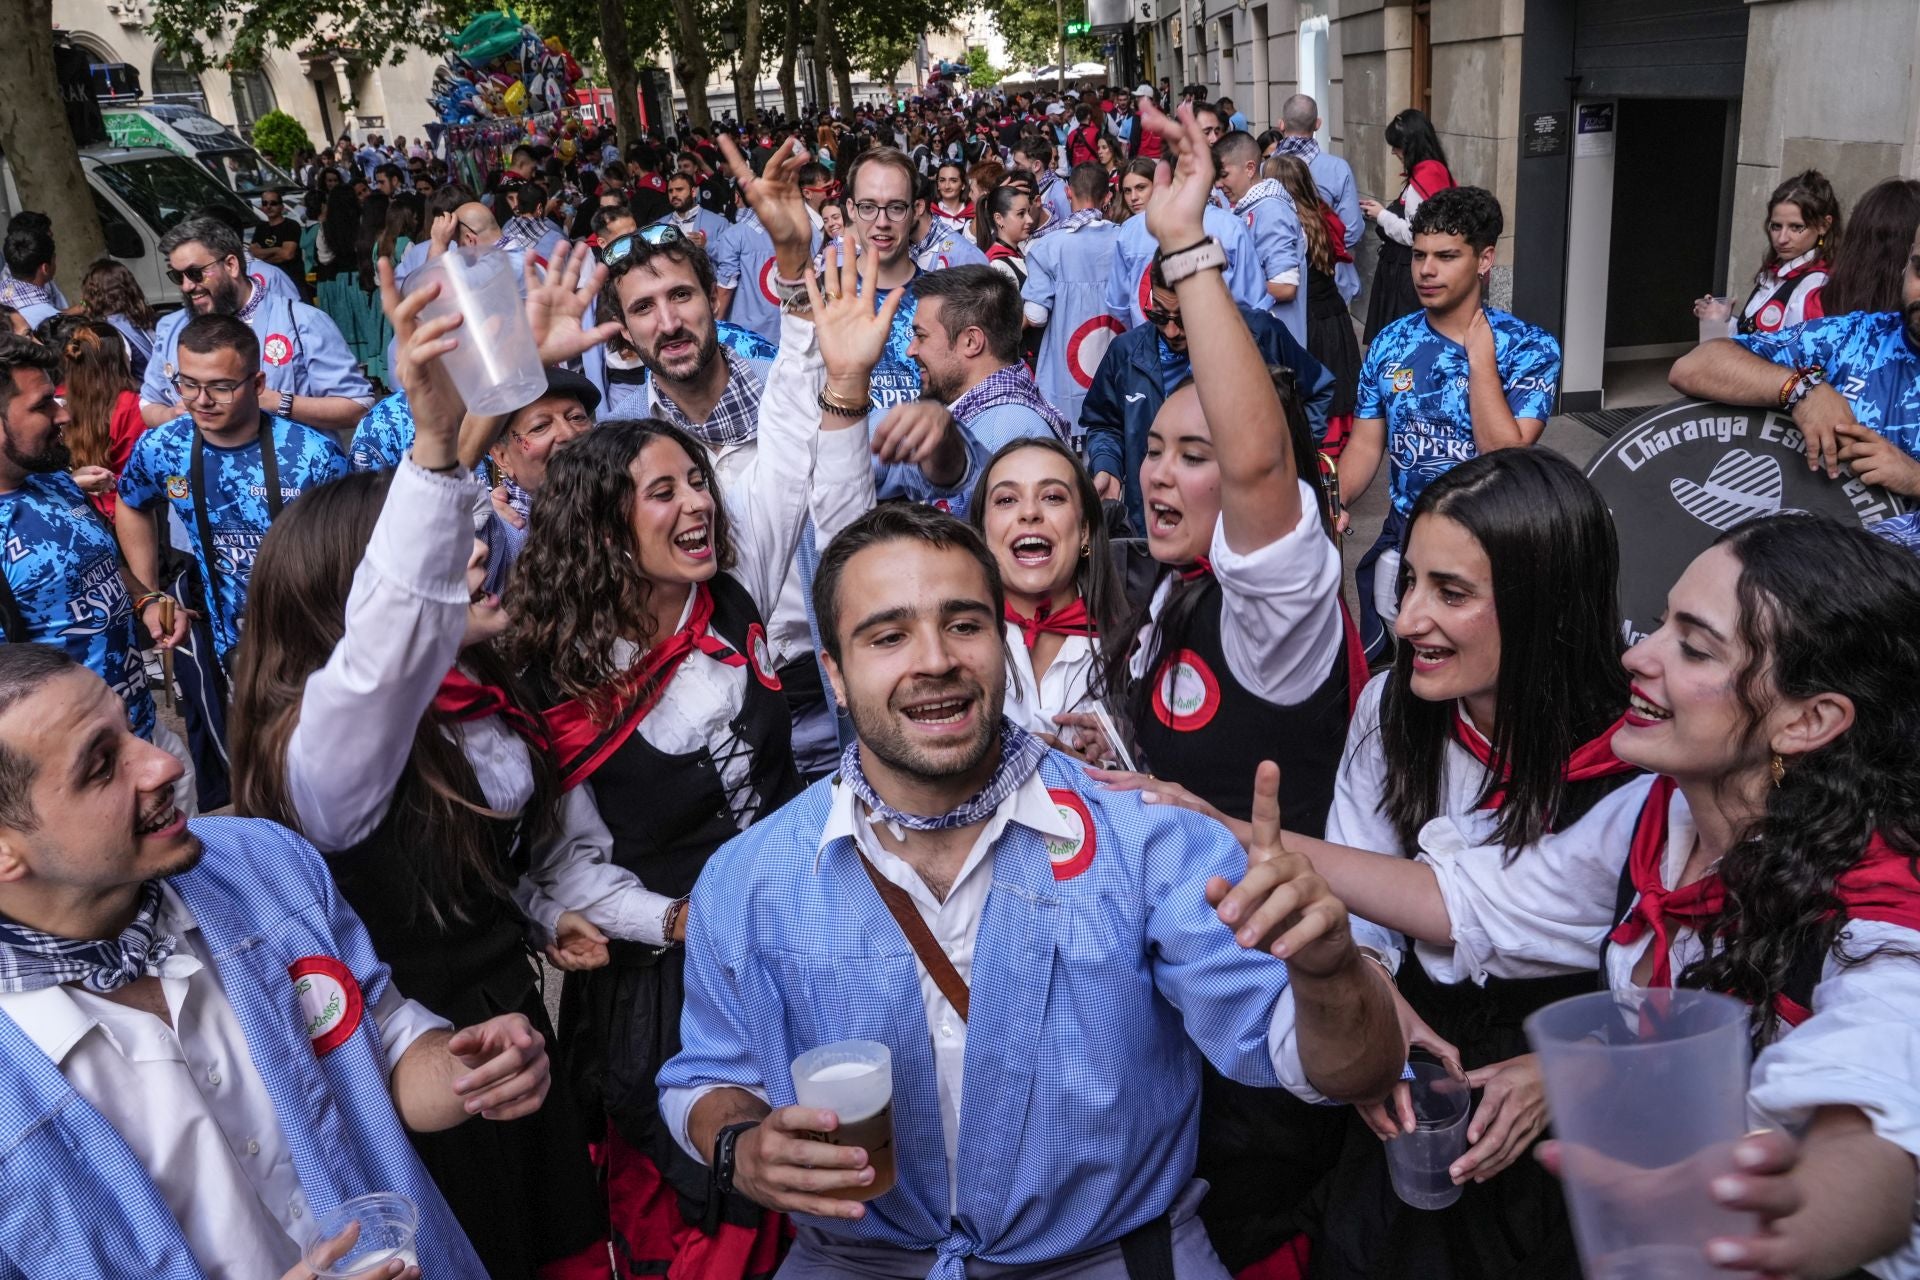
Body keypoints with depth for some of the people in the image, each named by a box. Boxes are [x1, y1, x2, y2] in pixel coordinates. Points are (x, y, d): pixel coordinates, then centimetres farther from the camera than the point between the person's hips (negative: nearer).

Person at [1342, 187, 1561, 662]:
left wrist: (1479, 357, -20)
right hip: (1403, 540, 3)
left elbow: (1505, 457, -20)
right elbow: (1366, 446, 1)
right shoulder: (1390, 343, 2)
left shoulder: (1530, 348, -10)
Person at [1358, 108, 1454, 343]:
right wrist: (1383, 211, 10)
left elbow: (1413, 234, -20)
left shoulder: (1423, 180, -17)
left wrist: (1382, 216, -7)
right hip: (1408, 269, 10)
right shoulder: (1437, 173, 11)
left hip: (1409, 274, -10)